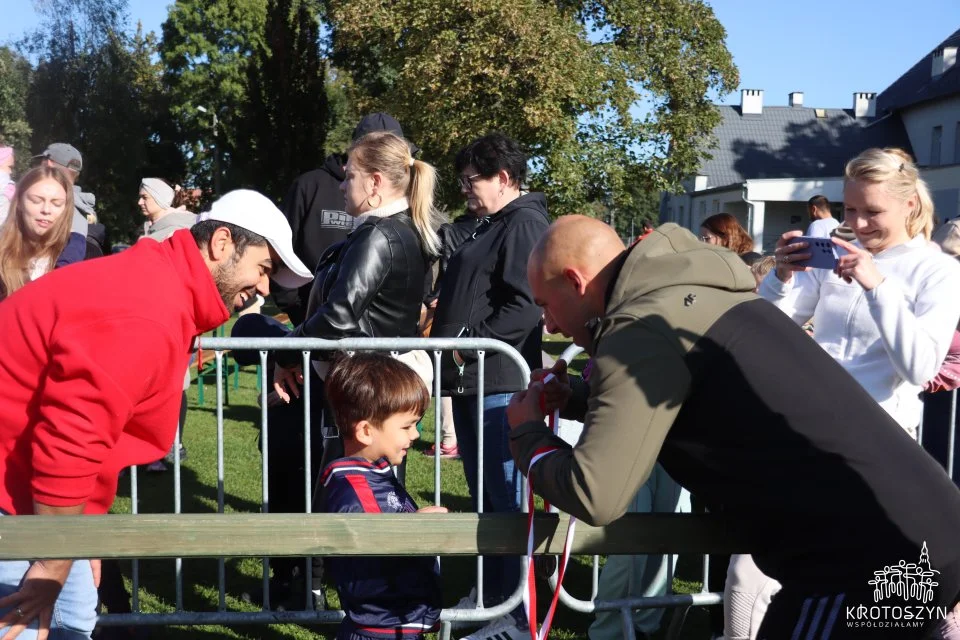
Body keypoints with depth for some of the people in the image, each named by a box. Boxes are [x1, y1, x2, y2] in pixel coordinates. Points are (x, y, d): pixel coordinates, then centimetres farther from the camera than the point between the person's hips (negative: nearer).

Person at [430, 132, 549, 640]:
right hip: (470, 381, 10)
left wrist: (465, 342, -17)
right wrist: (443, 322, 13)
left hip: (499, 383, -10)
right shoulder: (487, 227, 20)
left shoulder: (525, 224, -10)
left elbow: (524, 309, -21)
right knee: (483, 497, 17)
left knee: (506, 500, -4)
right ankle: (489, 593, 30)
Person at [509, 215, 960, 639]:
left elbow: (594, 495, -21)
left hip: (867, 557, -9)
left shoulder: (642, 327, -16)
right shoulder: (691, 292, 13)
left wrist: (527, 432, -2)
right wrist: (578, 399, 15)